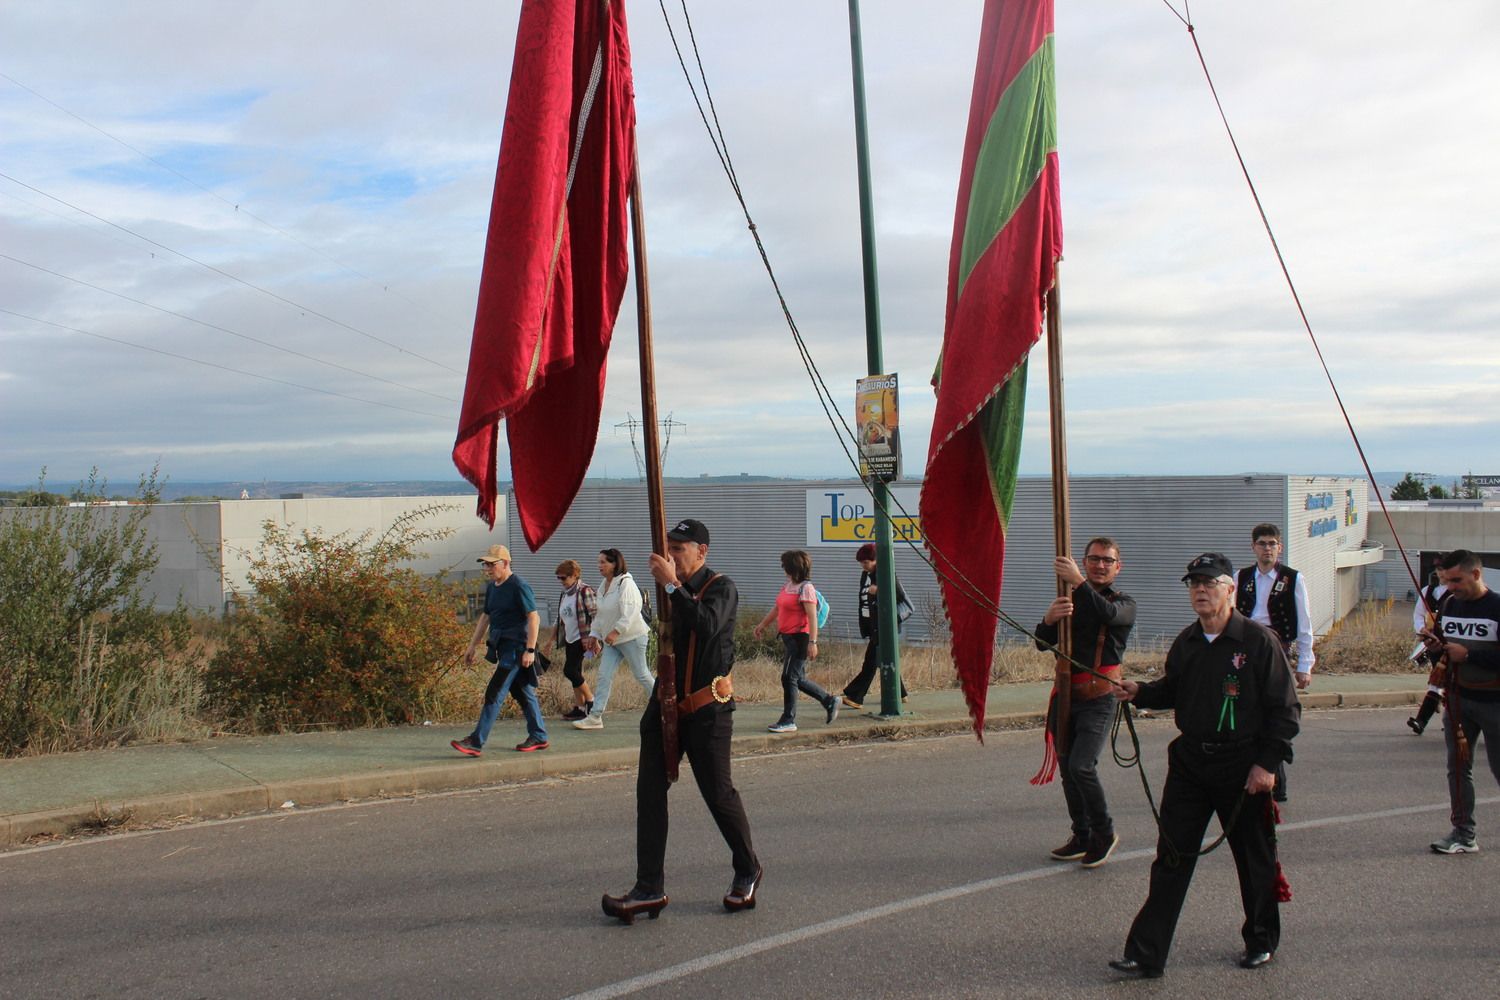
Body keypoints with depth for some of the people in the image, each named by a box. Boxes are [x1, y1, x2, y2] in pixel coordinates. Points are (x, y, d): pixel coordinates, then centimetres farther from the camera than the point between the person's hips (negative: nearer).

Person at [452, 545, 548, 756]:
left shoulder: (519, 587, -13)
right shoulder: (492, 588, 14)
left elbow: (534, 618, -16)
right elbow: (485, 618, 22)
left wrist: (530, 650, -21)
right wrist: (472, 646, 20)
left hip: (516, 648, -9)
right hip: (502, 647, 9)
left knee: (495, 693, -11)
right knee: (523, 692, 14)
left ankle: (476, 742, -12)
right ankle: (538, 737, 23)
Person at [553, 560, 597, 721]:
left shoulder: (585, 591, -11)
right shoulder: (564, 595, 14)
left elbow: (595, 616, -16)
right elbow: (560, 620, 21)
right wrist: (553, 639, 19)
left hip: (582, 638, -8)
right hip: (570, 639, 8)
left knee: (570, 670, -12)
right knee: (575, 672, 8)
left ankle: (590, 701, 1)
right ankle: (579, 708, 13)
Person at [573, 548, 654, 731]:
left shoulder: (625, 583, -15)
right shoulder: (603, 586, 11)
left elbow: (631, 611, -24)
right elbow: (600, 615, 20)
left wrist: (616, 631, -28)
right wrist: (594, 634, 15)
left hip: (632, 637, -8)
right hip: (611, 640, 8)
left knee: (641, 675, 0)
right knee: (604, 676, 0)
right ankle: (595, 716, -1)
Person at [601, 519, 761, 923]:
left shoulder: (721, 588, -8)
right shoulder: (674, 589, 12)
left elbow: (707, 626, -29)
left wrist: (672, 585, -27)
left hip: (706, 710, -7)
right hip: (667, 703, 7)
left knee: (719, 794, 1)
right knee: (649, 791, 0)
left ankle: (748, 872, 23)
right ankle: (649, 889, 4)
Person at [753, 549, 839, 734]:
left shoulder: (806, 588, -14)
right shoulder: (787, 585, 12)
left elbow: (812, 617, -18)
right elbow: (776, 608, 25)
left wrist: (812, 642, -23)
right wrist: (762, 625, 31)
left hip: (800, 637, -9)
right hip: (788, 637, 9)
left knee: (789, 678, -6)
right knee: (798, 679, 13)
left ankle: (788, 721, 3)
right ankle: (829, 701, 27)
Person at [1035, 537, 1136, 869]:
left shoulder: (1124, 603, 2)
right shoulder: (1071, 601, 13)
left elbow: (1109, 613, -24)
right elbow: (1043, 644, 4)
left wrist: (1077, 582, -34)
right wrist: (1049, 619, -17)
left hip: (1099, 699, -5)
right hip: (1067, 695, 5)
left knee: (1081, 766, -16)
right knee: (1067, 768, 8)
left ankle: (1105, 833, 4)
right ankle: (1082, 838, 22)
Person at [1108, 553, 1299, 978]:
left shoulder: (1259, 641, -10)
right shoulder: (1185, 642, 6)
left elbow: (1285, 709, -8)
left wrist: (1267, 762, -13)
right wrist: (1140, 692, 2)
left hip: (1243, 766, -4)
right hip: (1189, 761, 4)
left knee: (1254, 859, 12)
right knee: (1172, 857, 1)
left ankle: (1262, 941, 35)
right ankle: (1146, 954, 3)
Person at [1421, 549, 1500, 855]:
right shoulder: (1449, 605, 6)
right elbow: (1442, 654, 16)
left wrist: (1467, 654, -24)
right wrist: (1435, 649, -5)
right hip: (1458, 699, 6)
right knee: (1458, 767, 6)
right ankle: (1463, 834, 12)